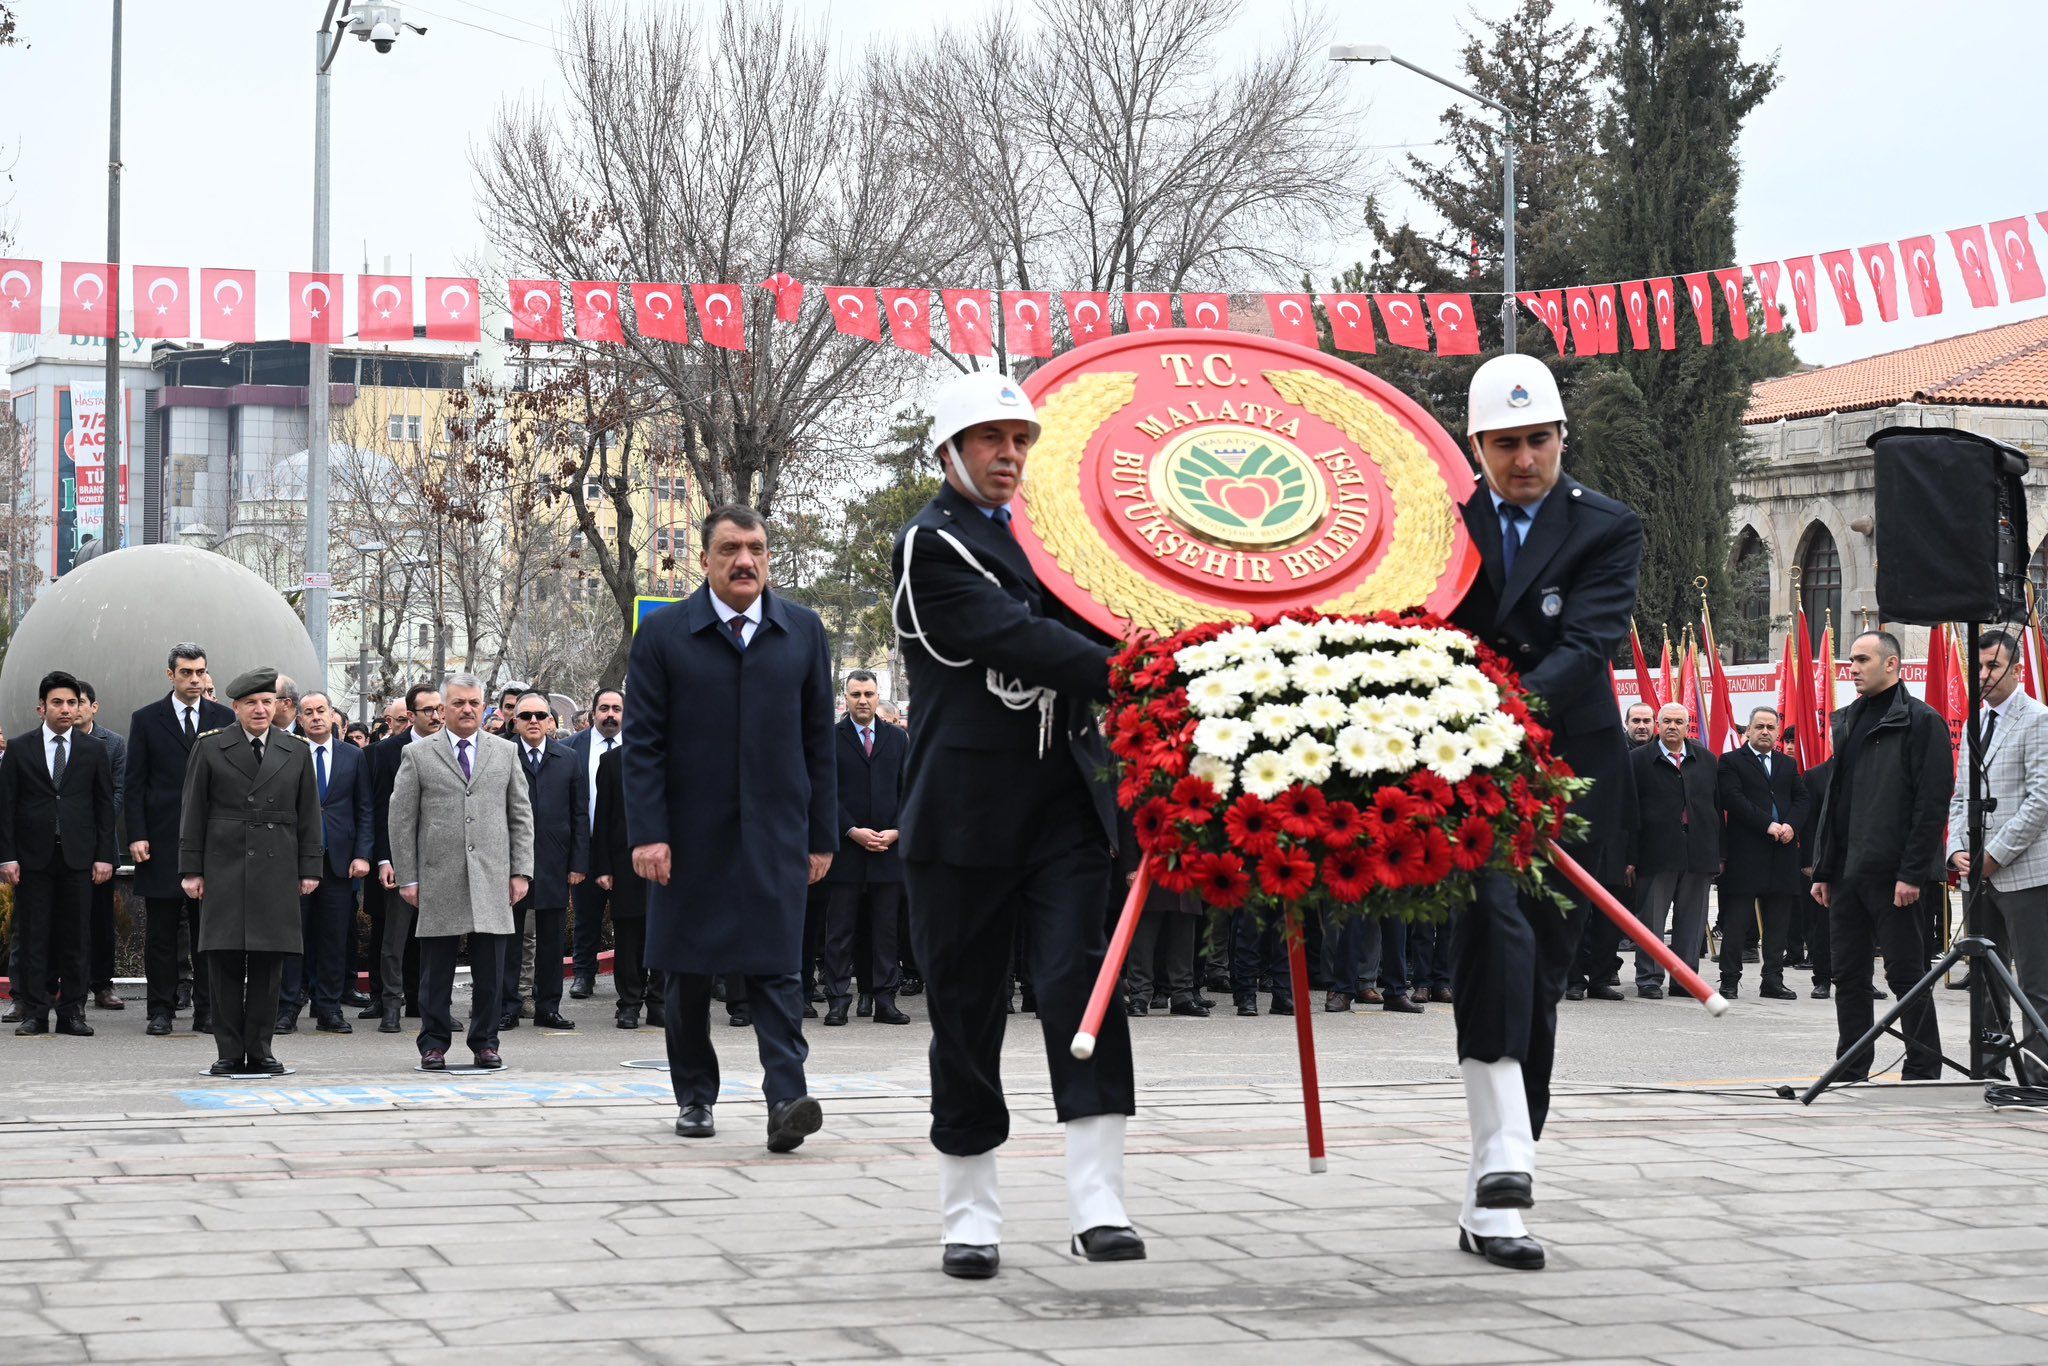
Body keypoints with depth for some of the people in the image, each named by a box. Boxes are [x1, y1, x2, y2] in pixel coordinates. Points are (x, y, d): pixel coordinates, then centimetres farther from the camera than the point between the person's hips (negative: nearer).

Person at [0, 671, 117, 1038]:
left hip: (78, 856, 1)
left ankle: (72, 1012, 7)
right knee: (32, 937, 0)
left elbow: (105, 806, 8)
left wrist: (104, 856, 0)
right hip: (33, 856, -1)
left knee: (75, 937, 2)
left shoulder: (94, 752, 9)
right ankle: (34, 1012, 5)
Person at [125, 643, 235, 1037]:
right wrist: (137, 836, -6)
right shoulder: (146, 720, 5)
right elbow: (134, 783, 3)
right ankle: (161, 1010, 8)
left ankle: (207, 1011, 7)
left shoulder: (223, 719, 9)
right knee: (161, 932, 3)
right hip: (161, 840, -1)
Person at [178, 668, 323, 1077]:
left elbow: (308, 814, 12)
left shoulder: (296, 751, 11)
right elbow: (193, 812, 5)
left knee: (269, 962, 1)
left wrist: (309, 869, 6)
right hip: (225, 869, -1)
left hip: (277, 870, 2)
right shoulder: (209, 748, 6)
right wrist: (191, 870, -1)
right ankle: (230, 1053, 3)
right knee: (225, 962, -3)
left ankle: (260, 1050, 8)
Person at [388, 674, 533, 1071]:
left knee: (490, 969, 2)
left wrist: (521, 871, 4)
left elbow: (521, 816, 13)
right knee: (436, 969, 2)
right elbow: (402, 820, 4)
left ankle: (485, 1043, 13)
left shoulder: (506, 752, 12)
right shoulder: (417, 754, 6)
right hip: (438, 880, -2)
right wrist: (406, 877, -1)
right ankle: (434, 1044, 11)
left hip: (492, 879, 2)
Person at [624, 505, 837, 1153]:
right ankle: (695, 1096, 21)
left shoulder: (803, 631, 7)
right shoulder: (662, 634, 1)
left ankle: (787, 1098, -15)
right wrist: (647, 833, -10)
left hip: (774, 832, 0)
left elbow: (818, 740, 8)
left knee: (776, 966, -9)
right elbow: (644, 743, -2)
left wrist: (822, 834, 5)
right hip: (691, 833, 0)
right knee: (687, 972, 8)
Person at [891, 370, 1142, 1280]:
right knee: (966, 1009, 3)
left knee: (1080, 982, -10)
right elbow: (1015, 639, -19)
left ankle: (1098, 1204, -15)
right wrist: (1128, 675, -30)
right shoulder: (929, 547, -5)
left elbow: (1083, 626, 18)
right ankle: (969, 1215, 14)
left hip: (1063, 803, 4)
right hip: (967, 813, -4)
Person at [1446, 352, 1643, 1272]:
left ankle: (1488, 1207, 12)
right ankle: (1503, 1150, -36)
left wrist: (1516, 702, -31)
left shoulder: (1608, 530, 3)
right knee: (1495, 924, -27)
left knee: (1541, 973, 5)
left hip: (1571, 772, 1)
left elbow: (1589, 642, -13)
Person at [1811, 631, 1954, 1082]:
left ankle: (1922, 1072, 4)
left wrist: (1912, 873, -19)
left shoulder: (1922, 722, -8)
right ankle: (1852, 1070, 16)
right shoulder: (1848, 721, 17)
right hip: (1847, 873, 8)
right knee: (1848, 975, 10)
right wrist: (1823, 869, 15)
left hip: (1891, 874, -8)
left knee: (1906, 973, -2)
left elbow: (1932, 803, -13)